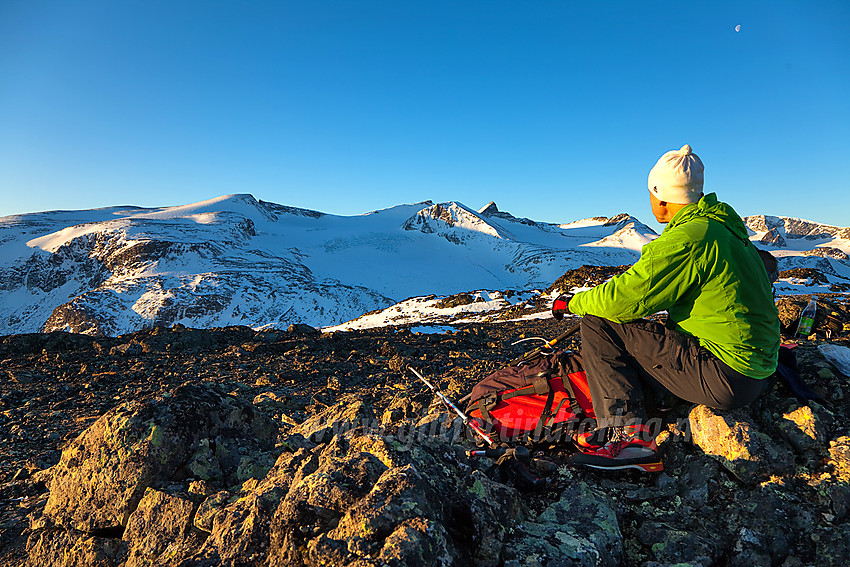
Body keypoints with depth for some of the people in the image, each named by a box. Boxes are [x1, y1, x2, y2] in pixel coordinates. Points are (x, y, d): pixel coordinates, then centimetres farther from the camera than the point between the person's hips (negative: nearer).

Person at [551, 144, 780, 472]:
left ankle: (626, 432, -13)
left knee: (599, 325, -11)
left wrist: (573, 303, -4)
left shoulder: (688, 239, -19)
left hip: (724, 377, -10)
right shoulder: (722, 225, 12)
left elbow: (626, 299, -21)